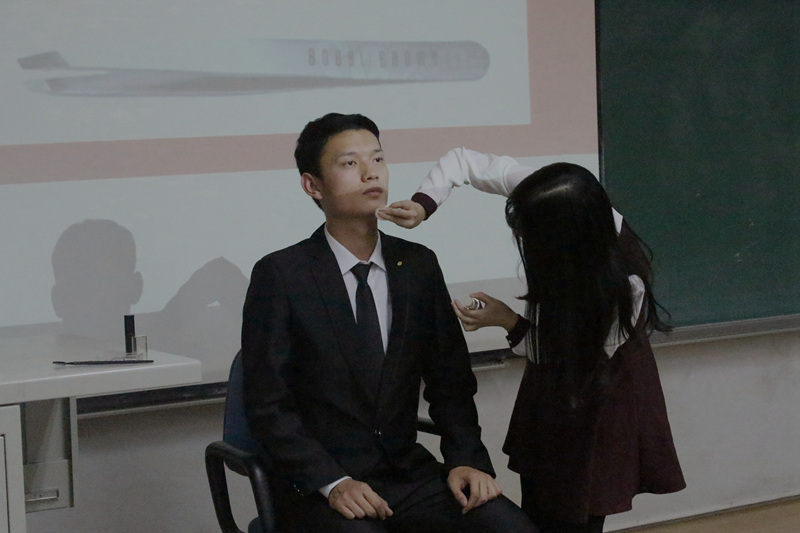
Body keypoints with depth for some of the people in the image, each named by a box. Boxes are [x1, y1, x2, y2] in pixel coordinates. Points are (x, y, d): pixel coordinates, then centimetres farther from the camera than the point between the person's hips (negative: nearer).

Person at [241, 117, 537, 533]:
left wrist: (465, 461, -5)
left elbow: (450, 382, 11)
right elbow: (268, 405, -7)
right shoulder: (279, 276, -5)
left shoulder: (419, 266, 8)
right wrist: (333, 483, -18)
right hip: (317, 487, -4)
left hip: (410, 474, 4)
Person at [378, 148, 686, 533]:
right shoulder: (546, 197, -25)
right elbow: (463, 161, -15)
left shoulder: (624, 285, -36)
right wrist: (423, 205, -32)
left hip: (603, 389, -5)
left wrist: (508, 322, -25)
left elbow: (582, 358, -20)